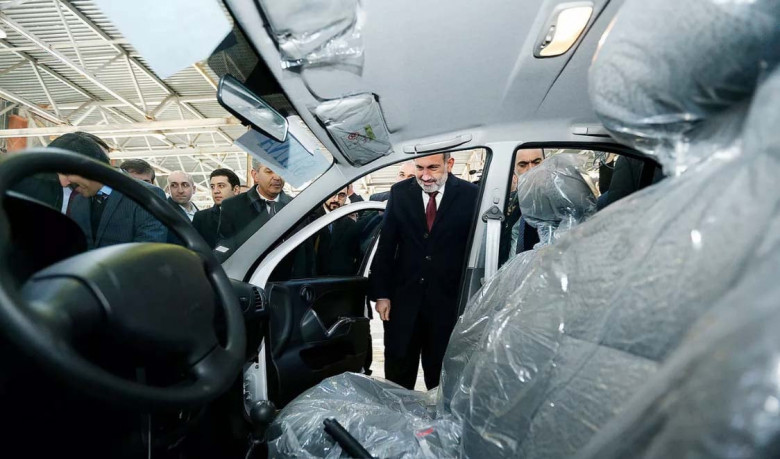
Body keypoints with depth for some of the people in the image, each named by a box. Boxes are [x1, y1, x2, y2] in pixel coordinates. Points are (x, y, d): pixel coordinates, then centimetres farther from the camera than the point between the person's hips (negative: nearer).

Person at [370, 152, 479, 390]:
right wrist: (381, 294, -1)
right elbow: (386, 247, 2)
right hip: (404, 299, 2)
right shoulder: (399, 193, 0)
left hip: (448, 301, -1)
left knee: (440, 375, 14)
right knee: (397, 373, 15)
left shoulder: (470, 195, -6)